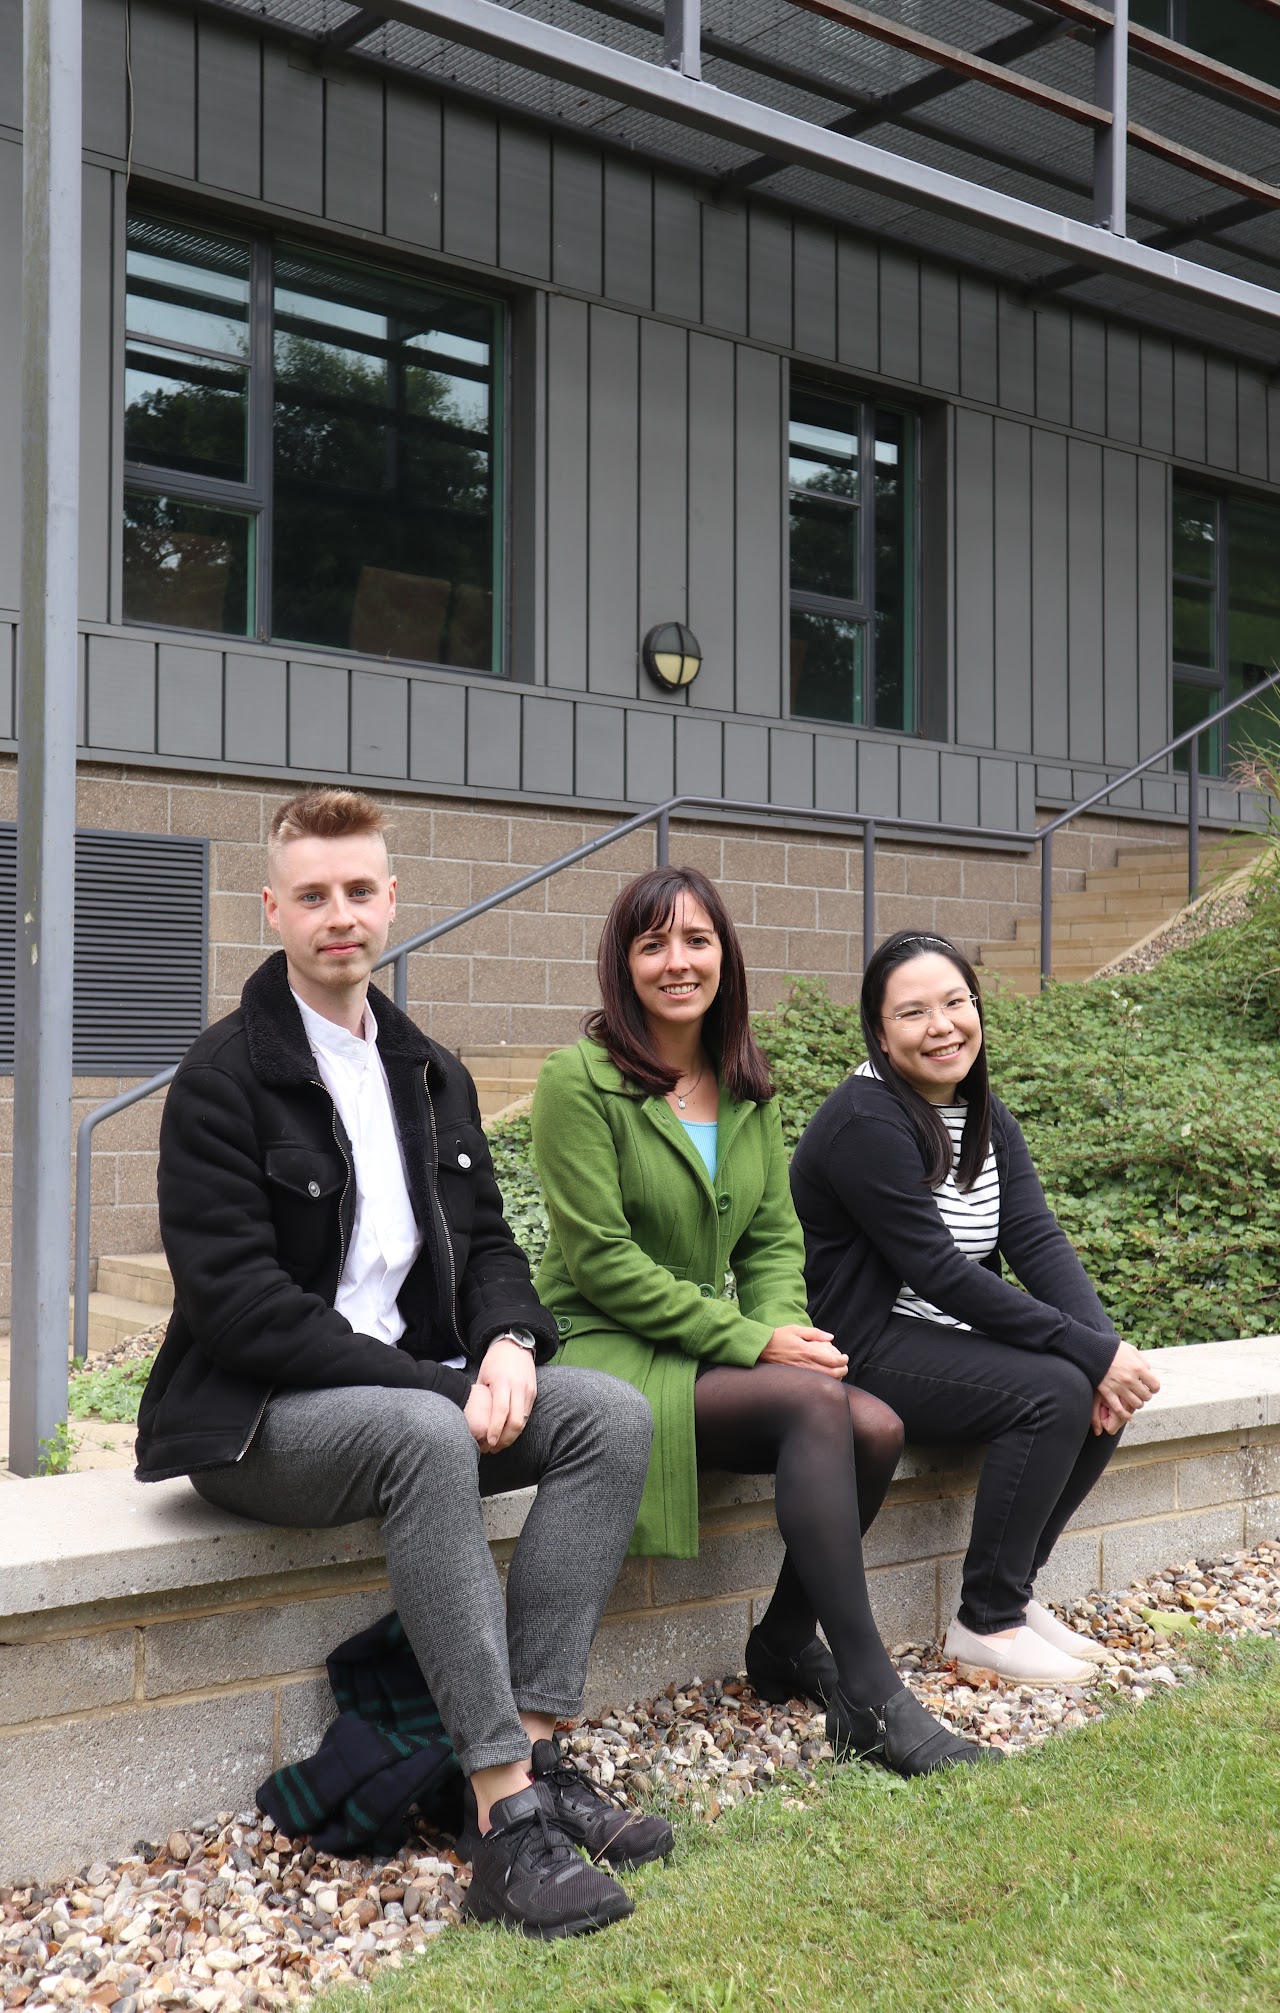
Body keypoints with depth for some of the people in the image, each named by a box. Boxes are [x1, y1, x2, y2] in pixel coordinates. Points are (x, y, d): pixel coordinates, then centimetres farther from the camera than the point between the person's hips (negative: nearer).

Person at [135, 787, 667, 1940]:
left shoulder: (432, 1076, 13)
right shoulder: (224, 1076, -10)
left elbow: (489, 1245, 14)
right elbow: (236, 1301, -17)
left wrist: (508, 1346, -10)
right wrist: (436, 1383, -21)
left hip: (415, 1390, 7)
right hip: (253, 1416, -7)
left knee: (612, 1414, -16)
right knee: (426, 1435, -37)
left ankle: (534, 1747, -17)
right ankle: (506, 1816, -32)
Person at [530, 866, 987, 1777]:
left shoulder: (748, 1089, 11)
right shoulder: (582, 1079, -10)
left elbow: (775, 1239, 11)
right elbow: (599, 1260, -14)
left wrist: (784, 1327, -11)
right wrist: (748, 1340, -17)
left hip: (718, 1353, 6)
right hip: (606, 1352, -6)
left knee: (877, 1428, -19)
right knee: (817, 1402, -28)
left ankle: (787, 1640, 4)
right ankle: (867, 1693, -20)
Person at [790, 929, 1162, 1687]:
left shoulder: (987, 1118, 8)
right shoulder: (865, 1121, -19)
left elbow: (1039, 1240, -3)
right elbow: (939, 1272, -23)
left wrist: (1108, 1343, -20)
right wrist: (1088, 1350, -23)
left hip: (953, 1338, 8)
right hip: (868, 1348, -8)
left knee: (1109, 1388, -9)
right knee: (1055, 1391, -23)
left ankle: (1012, 1590, 7)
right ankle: (987, 1624, -8)